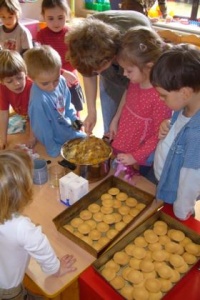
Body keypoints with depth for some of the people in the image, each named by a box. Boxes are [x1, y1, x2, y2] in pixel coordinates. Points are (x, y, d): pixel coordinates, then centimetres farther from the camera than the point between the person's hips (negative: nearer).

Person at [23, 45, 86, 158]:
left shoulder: (61, 81, -15)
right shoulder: (39, 100, -36)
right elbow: (42, 128, -25)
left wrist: (74, 118, 0)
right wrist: (53, 149, -16)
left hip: (69, 128, 7)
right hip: (59, 139, -7)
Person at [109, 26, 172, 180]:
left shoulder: (161, 96, -30)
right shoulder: (135, 81, -9)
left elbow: (159, 136, -23)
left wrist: (135, 156, -18)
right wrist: (116, 120, 8)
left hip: (141, 159, -6)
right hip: (121, 147, 7)